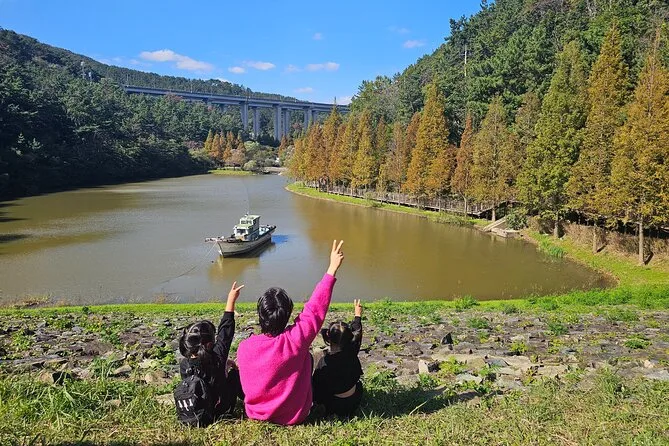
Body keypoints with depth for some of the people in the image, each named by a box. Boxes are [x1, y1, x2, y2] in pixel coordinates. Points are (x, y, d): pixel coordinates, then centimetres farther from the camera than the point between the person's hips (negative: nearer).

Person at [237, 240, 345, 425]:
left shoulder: (244, 347, -22)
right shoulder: (296, 340, -30)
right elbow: (316, 307, -20)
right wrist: (332, 269, -12)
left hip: (255, 413, 3)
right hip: (293, 417, -2)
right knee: (308, 358, 20)